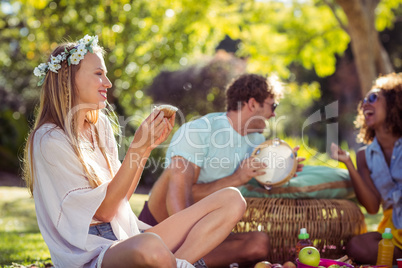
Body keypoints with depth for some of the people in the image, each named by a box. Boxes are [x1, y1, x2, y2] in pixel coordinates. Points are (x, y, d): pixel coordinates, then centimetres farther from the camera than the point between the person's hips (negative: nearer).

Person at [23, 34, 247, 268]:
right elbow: (103, 211, -12)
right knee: (150, 246, -45)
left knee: (232, 200, -5)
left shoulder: (100, 124, 12)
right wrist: (136, 148, -16)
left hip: (126, 236, 9)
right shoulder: (50, 141, -11)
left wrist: (147, 148, 3)